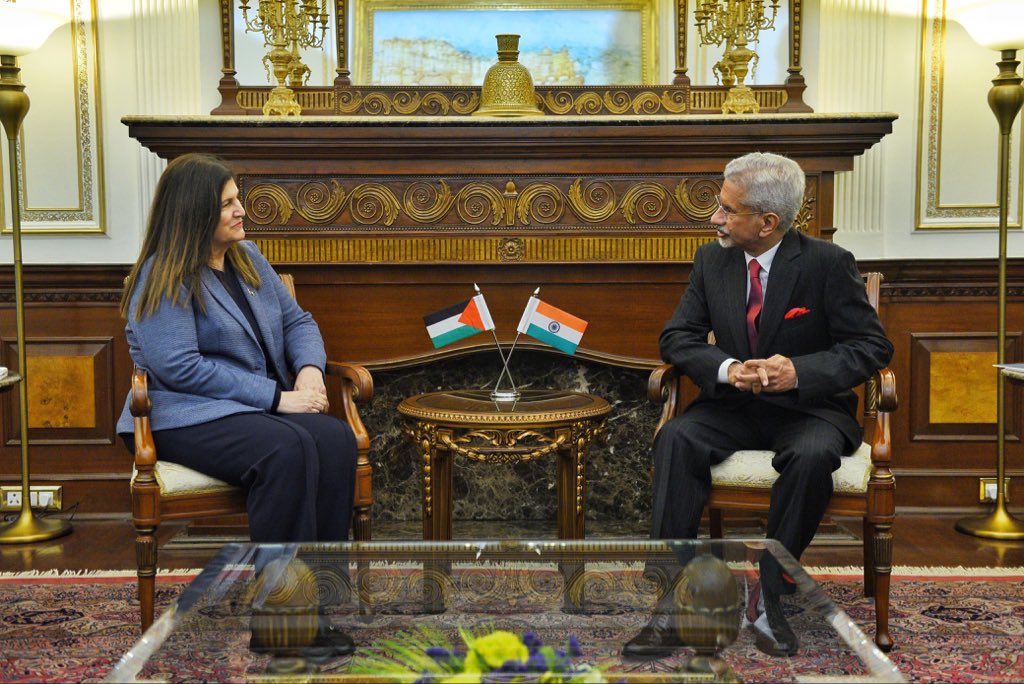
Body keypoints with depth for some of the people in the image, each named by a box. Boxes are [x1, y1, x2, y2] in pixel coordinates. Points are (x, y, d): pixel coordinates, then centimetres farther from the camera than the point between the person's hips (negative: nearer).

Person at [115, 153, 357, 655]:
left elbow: (297, 321, 19)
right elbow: (180, 367, -17)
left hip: (264, 407, 6)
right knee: (286, 451, -36)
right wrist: (276, 397, -19)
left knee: (336, 439, -27)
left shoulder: (247, 257, 16)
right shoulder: (163, 277, -6)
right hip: (186, 416, -6)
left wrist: (309, 368, -5)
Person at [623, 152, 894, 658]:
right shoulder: (711, 260, 4)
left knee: (813, 455, -36)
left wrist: (800, 371, -25)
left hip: (807, 406, -3)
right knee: (676, 437, -27)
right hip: (733, 406, 3)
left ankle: (768, 595, -20)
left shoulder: (827, 264, -8)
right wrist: (727, 368, -20)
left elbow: (873, 346, -8)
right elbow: (677, 336, 2)